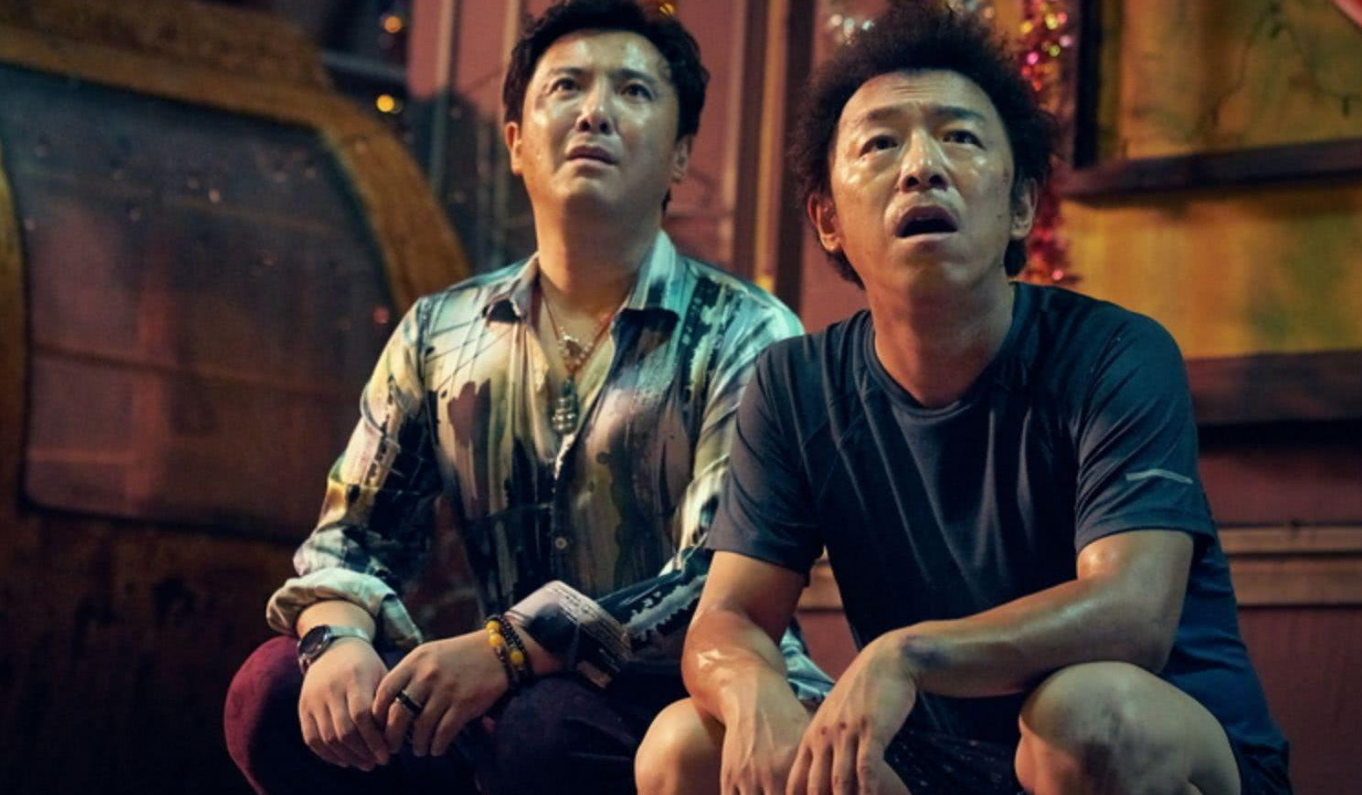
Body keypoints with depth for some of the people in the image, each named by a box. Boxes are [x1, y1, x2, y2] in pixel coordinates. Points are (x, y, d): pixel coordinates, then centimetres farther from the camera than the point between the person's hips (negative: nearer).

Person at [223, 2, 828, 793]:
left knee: (547, 725, -36)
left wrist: (508, 651, -30)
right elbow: (356, 530, 9)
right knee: (275, 690, -17)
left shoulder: (746, 338, -7)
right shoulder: (439, 334, 9)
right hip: (506, 697, 5)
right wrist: (338, 636, -16)